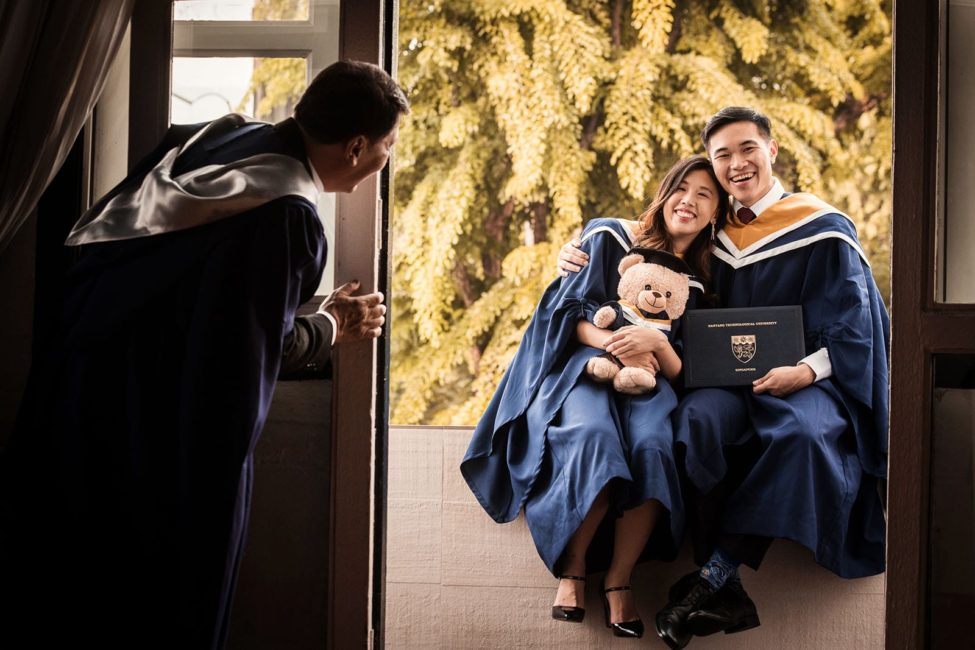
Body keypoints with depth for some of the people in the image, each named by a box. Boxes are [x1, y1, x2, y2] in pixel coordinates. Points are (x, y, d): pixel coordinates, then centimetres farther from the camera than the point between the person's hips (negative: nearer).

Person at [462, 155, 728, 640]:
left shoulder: (697, 282, 14)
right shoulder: (608, 237, 6)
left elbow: (680, 371, 6)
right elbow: (567, 309, -3)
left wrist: (657, 344, -17)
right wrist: (612, 343, -22)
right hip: (582, 368, -2)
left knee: (653, 445, -35)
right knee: (594, 436, -38)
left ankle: (618, 581, -27)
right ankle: (572, 569, -22)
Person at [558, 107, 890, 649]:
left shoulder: (823, 231, 2)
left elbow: (852, 327, -3)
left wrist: (807, 370, -21)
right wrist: (589, 261, 5)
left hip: (807, 383, -2)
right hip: (734, 381, 3)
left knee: (802, 432, -38)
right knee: (699, 417, -34)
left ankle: (715, 576, -34)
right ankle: (727, 594, -36)